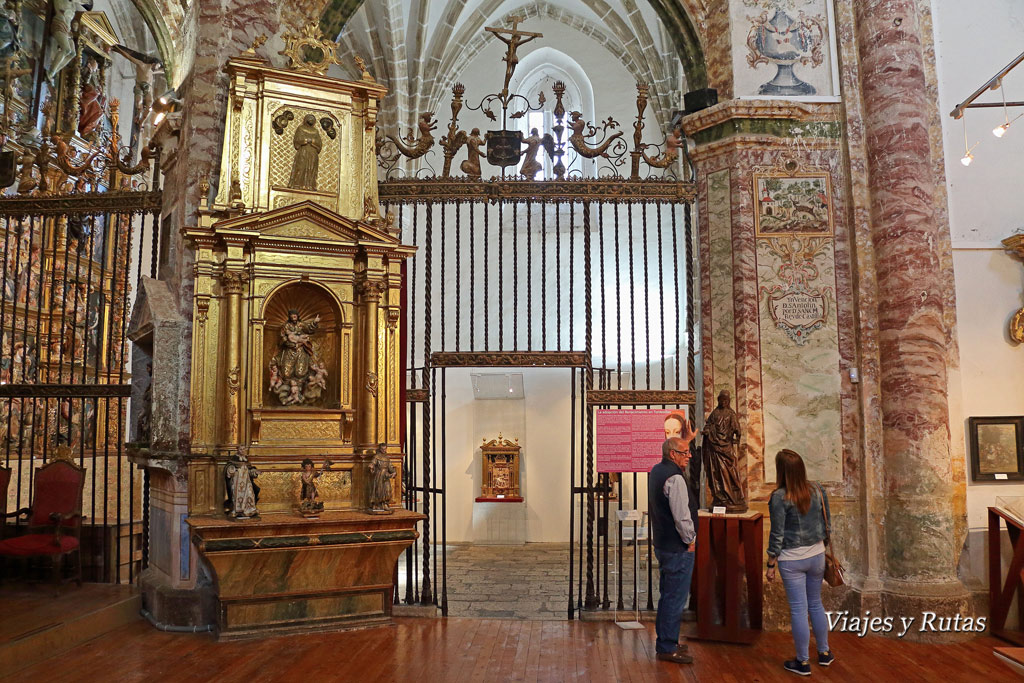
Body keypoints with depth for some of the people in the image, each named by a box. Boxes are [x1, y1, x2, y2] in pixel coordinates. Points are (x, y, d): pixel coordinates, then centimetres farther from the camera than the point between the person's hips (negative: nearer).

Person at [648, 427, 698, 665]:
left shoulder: (657, 470, 8)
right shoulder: (674, 478, -22)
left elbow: (678, 454, 32)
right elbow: (681, 515, -24)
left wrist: (686, 440, 26)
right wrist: (690, 540, -10)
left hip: (663, 545, 10)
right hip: (678, 549, -10)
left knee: (668, 595, 19)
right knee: (675, 598, -1)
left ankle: (666, 641, 30)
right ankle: (668, 648, 7)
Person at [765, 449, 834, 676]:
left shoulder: (780, 497, -18)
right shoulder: (816, 490, -3)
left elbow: (777, 535, -15)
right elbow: (825, 523, 6)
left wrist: (770, 565, -6)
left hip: (792, 559, -5)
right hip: (816, 555, 5)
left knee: (798, 610, 5)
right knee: (816, 604, 21)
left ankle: (803, 662, 16)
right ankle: (824, 653, 34)